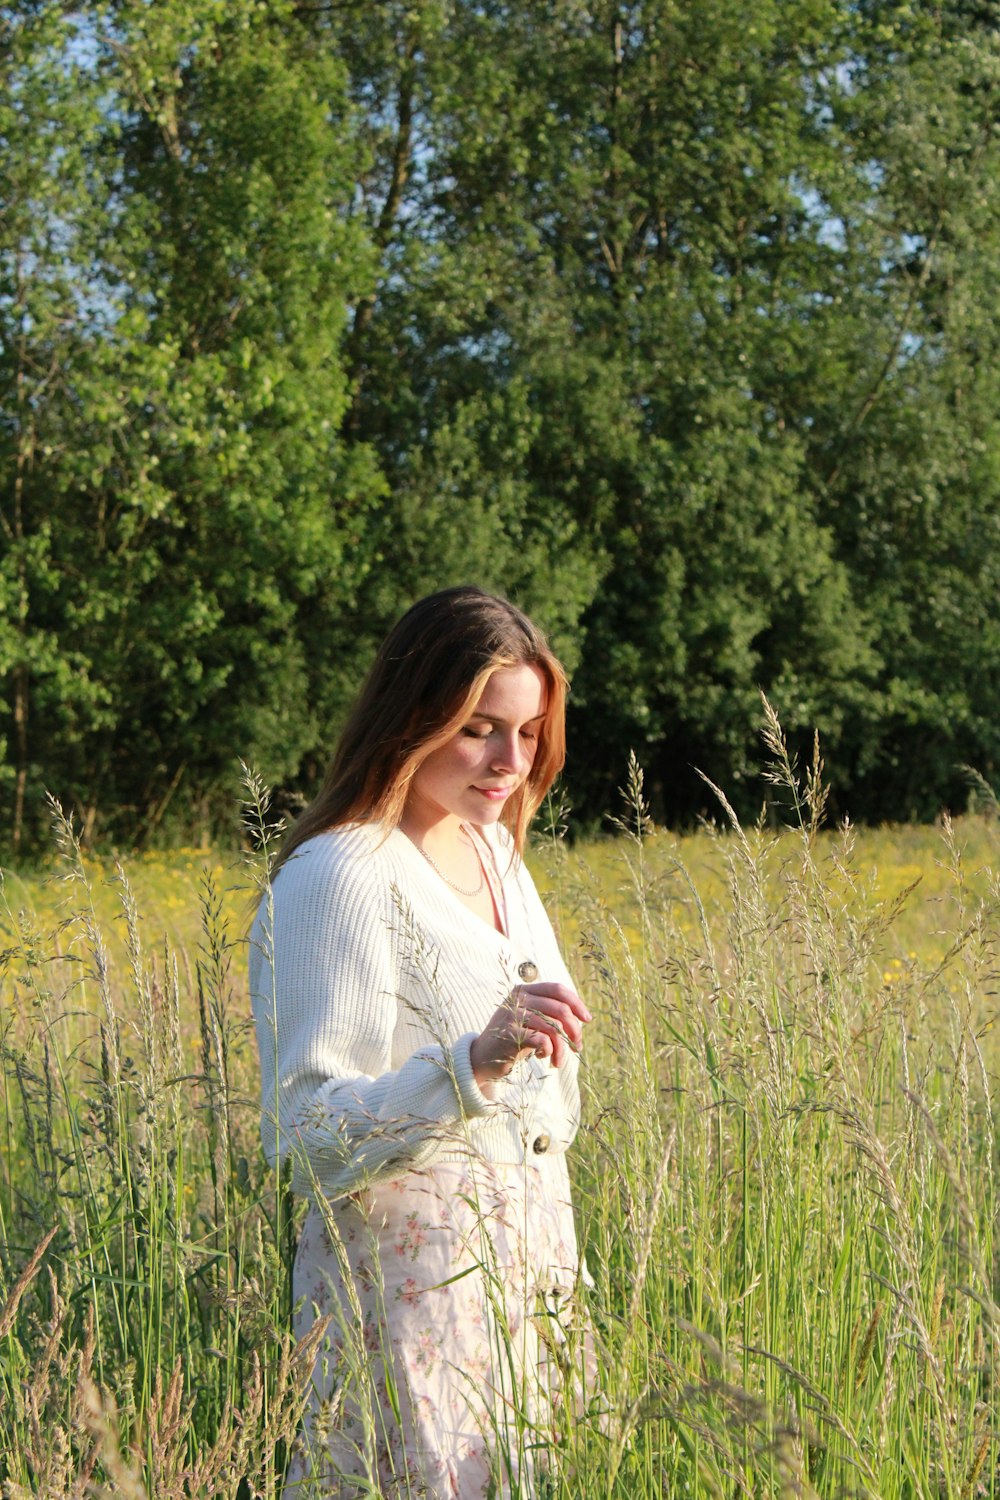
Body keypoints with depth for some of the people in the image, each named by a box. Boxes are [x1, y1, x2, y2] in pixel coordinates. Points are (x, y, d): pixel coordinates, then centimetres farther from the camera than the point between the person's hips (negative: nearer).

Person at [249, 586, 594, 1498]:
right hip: (413, 1278, -8)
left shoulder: (494, 855, 12)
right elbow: (309, 1139, -19)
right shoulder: (341, 878, -14)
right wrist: (475, 1061, -32)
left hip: (526, 1274, 8)